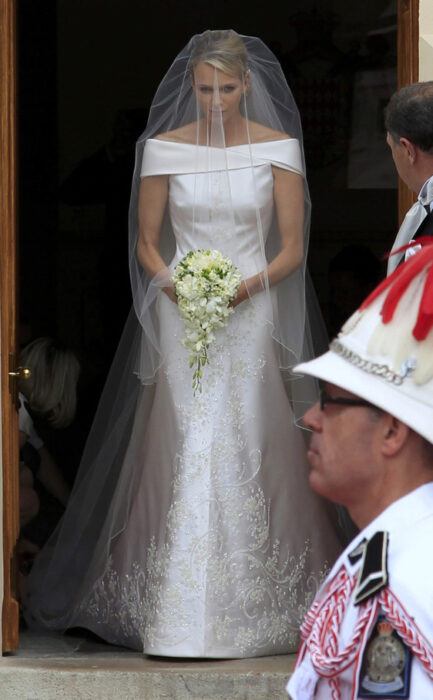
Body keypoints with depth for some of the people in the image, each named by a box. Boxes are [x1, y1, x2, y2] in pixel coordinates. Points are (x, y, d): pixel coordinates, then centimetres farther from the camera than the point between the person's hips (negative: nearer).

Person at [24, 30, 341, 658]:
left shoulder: (278, 148, 1)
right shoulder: (165, 149, 3)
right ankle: (181, 620, -5)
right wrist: (173, 284, -11)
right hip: (180, 319, 0)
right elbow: (147, 243, 8)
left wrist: (248, 286, -14)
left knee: (248, 456, -4)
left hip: (253, 316, 0)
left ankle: (251, 610, 4)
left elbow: (292, 249, 2)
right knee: (186, 456, -6)